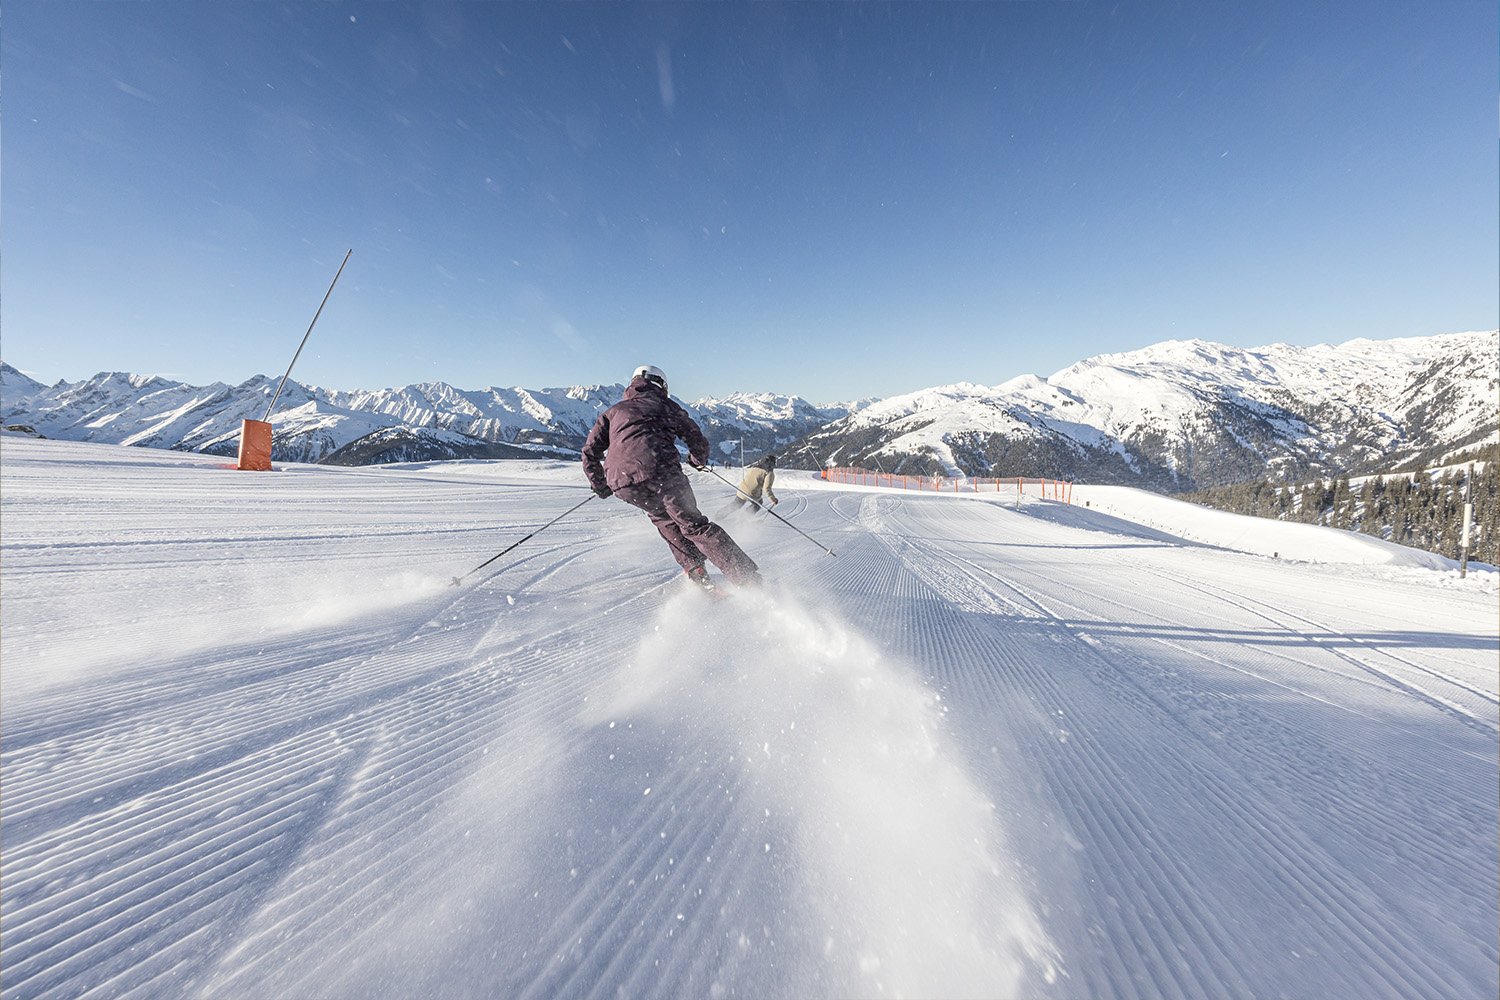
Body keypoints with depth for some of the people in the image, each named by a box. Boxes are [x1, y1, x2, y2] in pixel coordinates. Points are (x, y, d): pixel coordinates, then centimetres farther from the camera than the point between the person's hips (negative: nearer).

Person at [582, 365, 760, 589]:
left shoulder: (613, 411, 31)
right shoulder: (665, 405, 25)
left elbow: (590, 451, 24)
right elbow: (698, 441, 22)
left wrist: (599, 485, 36)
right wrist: (699, 461, 43)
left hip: (621, 482, 3)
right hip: (661, 470, -2)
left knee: (662, 517, 25)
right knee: (694, 524, 2)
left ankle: (696, 572, 16)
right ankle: (747, 577, -6)